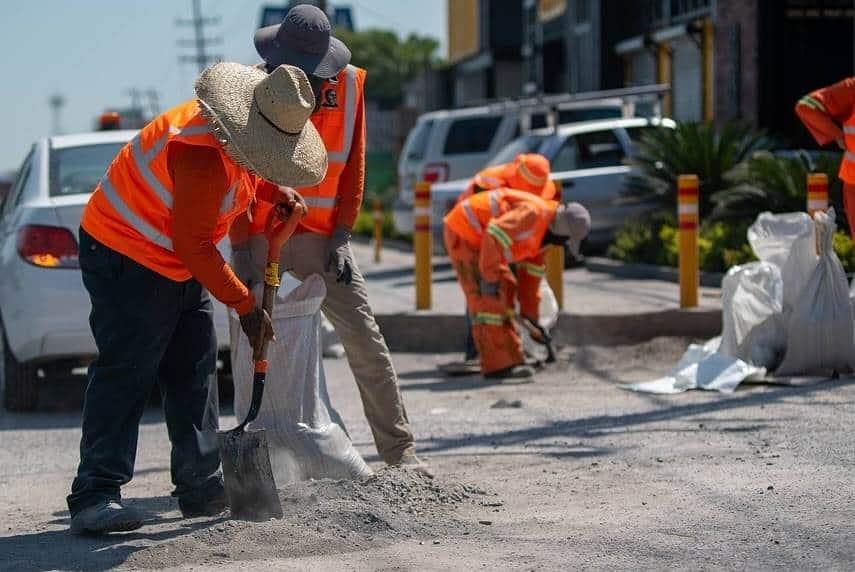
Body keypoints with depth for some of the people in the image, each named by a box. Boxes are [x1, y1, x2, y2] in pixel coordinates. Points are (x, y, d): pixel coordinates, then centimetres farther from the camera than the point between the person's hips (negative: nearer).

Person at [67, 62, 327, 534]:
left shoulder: (234, 137, 0)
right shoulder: (203, 157, -31)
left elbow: (245, 173, 24)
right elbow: (194, 246, -27)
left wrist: (275, 192, 2)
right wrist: (245, 306, -20)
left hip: (178, 264, 10)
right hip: (128, 259, -10)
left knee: (193, 375, 10)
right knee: (125, 375, -15)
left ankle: (201, 489, 16)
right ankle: (95, 498, -17)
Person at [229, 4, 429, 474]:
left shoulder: (349, 84, -5)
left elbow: (352, 168, 2)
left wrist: (340, 238, -4)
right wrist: (241, 250, -12)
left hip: (322, 237, 1)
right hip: (260, 237, -1)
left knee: (366, 342, -2)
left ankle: (400, 451, 4)